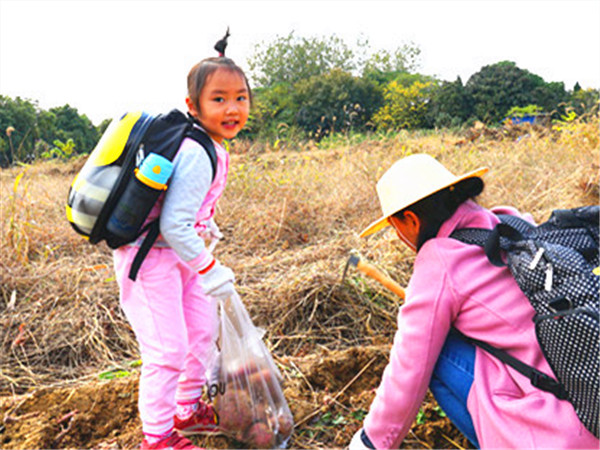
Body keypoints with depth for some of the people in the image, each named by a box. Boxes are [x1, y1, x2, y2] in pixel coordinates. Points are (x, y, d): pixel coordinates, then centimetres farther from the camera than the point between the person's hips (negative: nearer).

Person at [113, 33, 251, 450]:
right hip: (150, 256, -11)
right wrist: (208, 270, -23)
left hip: (179, 252, 11)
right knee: (168, 349, -6)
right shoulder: (197, 156, -28)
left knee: (202, 329, 20)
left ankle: (188, 410, 38)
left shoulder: (210, 148, 3)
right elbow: (174, 223, -30)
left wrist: (205, 225, 17)